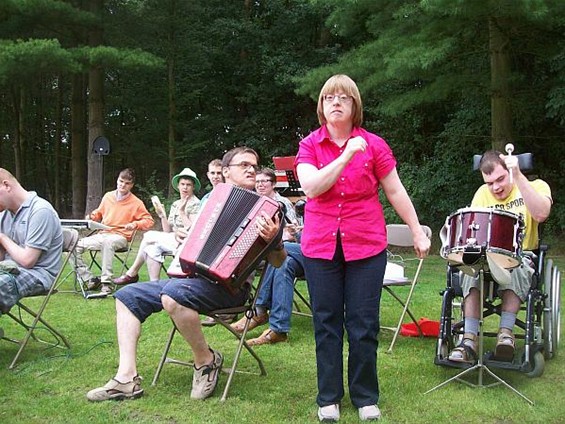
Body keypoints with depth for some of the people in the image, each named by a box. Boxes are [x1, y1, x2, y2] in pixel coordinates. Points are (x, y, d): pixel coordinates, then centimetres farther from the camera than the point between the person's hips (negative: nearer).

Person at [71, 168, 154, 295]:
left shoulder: (136, 203, -1)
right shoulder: (108, 196, 11)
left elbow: (149, 221, 0)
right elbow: (99, 212, 27)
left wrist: (135, 224, -18)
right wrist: (91, 216, 5)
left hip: (120, 237, -5)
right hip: (102, 234, 5)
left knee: (107, 242, -42)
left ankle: (106, 283, -37)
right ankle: (90, 280, -12)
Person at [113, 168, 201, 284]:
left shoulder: (196, 204, -5)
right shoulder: (175, 204, 16)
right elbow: (168, 231, 10)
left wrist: (181, 212, -17)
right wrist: (162, 215, -5)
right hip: (173, 240, 7)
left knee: (148, 236, -15)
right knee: (152, 248, -20)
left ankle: (132, 274, -4)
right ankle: (154, 283, -15)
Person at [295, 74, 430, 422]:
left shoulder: (374, 145, 0)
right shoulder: (309, 145, 1)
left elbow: (396, 191, 4)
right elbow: (311, 187, -15)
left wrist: (418, 233, 5)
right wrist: (345, 157, -22)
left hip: (366, 246, -1)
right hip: (320, 247, 1)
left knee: (364, 325, 4)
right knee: (327, 323, 9)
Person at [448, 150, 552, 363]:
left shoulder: (535, 186, -1)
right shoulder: (482, 194, 9)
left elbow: (541, 213, -24)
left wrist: (518, 176, -30)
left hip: (521, 259, -2)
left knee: (514, 267, -37)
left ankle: (506, 332, -31)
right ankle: (469, 340, -35)